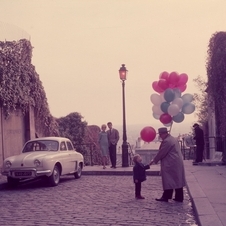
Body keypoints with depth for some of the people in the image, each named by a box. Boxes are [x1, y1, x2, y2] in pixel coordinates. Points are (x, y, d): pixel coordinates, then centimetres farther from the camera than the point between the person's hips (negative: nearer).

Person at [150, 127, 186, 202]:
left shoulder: (167, 141, -17)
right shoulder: (173, 139, 15)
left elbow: (161, 153, -14)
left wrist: (154, 160, -2)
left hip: (170, 165, -10)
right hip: (178, 163, 10)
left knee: (168, 181, -3)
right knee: (177, 180, 10)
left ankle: (166, 197, 2)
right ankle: (179, 197, 13)